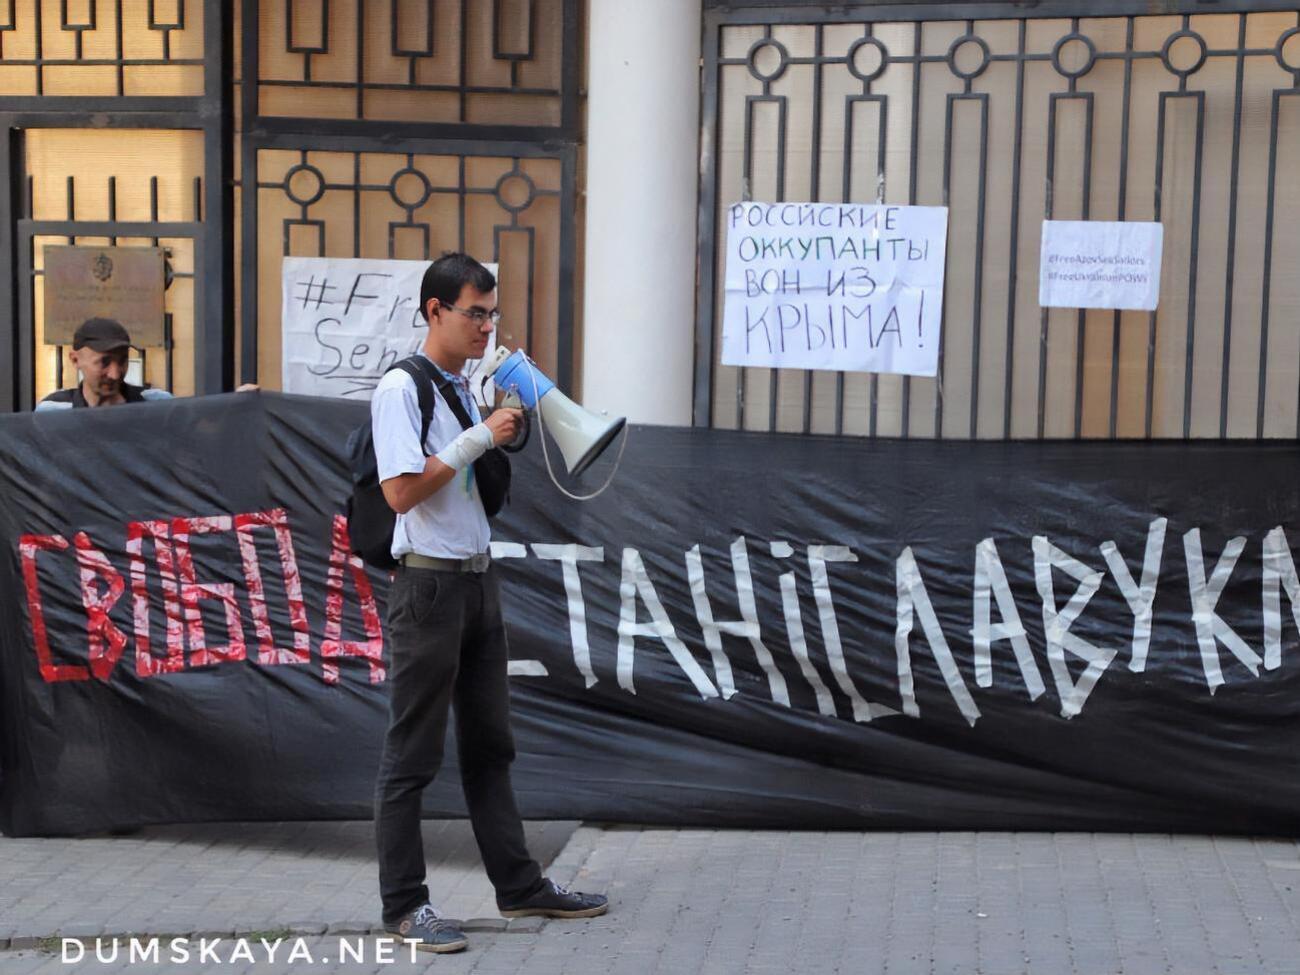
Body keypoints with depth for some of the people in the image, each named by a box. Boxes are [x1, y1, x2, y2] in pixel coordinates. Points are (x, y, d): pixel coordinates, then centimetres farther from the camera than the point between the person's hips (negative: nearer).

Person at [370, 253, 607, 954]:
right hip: (429, 584, -8)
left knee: (489, 744, 14)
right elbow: (401, 491, -19)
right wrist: (478, 439, -17)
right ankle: (403, 903, 8)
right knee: (412, 756, 0)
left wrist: (508, 435, 4)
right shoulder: (401, 387, -11)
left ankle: (518, 884, 22)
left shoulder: (467, 387, 14)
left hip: (478, 579, 9)